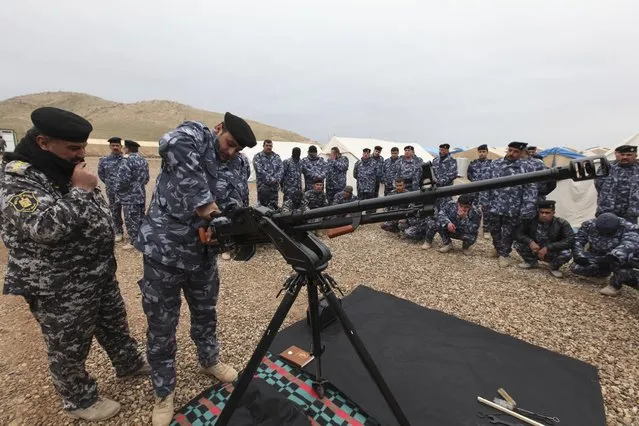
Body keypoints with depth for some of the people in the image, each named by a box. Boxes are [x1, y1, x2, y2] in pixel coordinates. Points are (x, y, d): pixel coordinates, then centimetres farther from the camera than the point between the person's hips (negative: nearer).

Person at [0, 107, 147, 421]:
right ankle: (79, 400, 38)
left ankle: (130, 363, 48)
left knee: (115, 324, 25)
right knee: (69, 350, 15)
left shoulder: (65, 169, 6)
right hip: (59, 289, -8)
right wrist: (80, 190, -27)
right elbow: (45, 228, -34)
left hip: (101, 274, 8)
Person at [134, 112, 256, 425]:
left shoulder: (223, 172, 13)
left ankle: (209, 361, 47)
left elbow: (221, 211, 11)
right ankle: (164, 392, 32)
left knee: (206, 313, 22)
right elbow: (173, 143, -33)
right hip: (164, 252, -7)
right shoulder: (196, 133, -7)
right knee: (162, 326, 10)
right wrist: (202, 201, -33)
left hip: (202, 253, 7)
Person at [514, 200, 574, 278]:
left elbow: (570, 240, -25)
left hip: (552, 253, -1)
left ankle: (554, 268, 2)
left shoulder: (562, 223, -16)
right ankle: (531, 262, 7)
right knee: (518, 243, -22)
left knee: (567, 253, -33)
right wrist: (530, 242, -33)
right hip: (535, 251, 1)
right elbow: (517, 233, -15)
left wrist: (547, 248, -32)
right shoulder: (531, 221, -14)